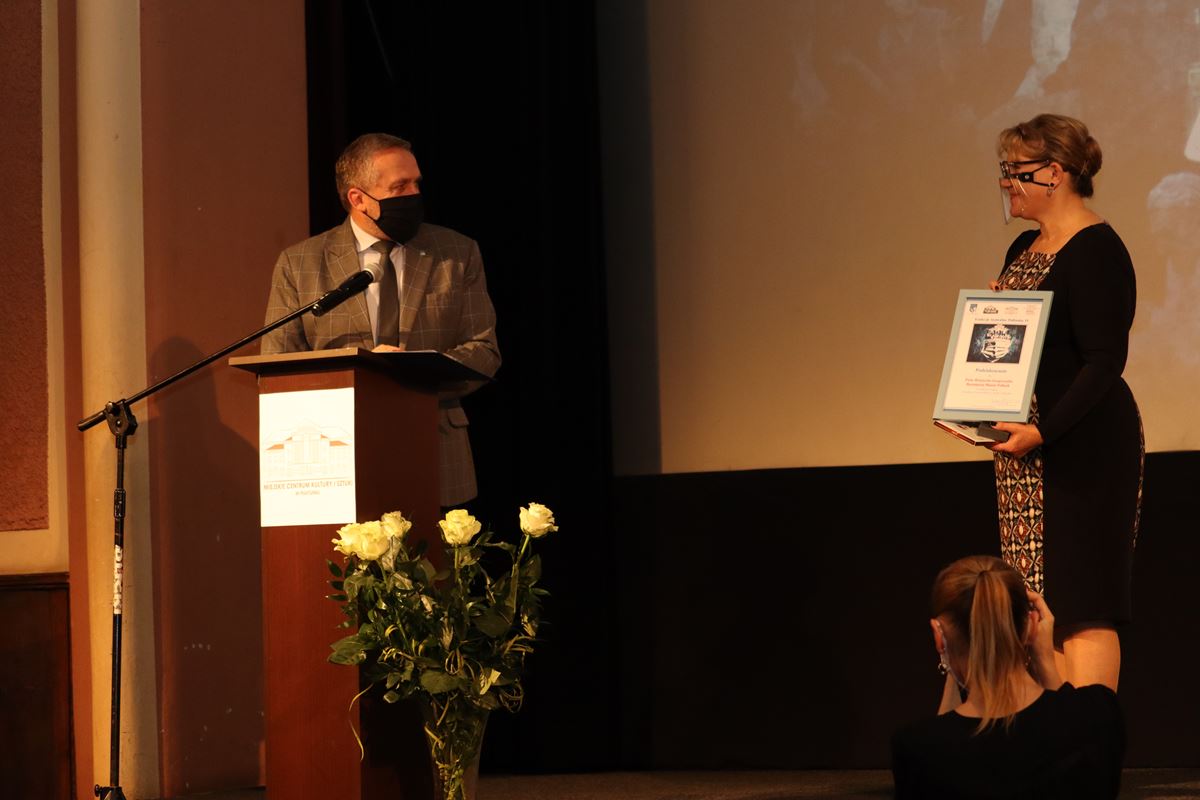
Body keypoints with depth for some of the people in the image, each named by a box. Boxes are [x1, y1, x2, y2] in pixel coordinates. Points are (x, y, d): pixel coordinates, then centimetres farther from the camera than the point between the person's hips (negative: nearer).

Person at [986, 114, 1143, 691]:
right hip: (1027, 451, 9)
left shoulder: (1096, 250, -14)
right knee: (1040, 597, 8)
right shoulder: (1024, 249, 14)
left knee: (1082, 600, -10)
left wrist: (1042, 431, -28)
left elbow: (1106, 360, -20)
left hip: (1085, 448, -9)